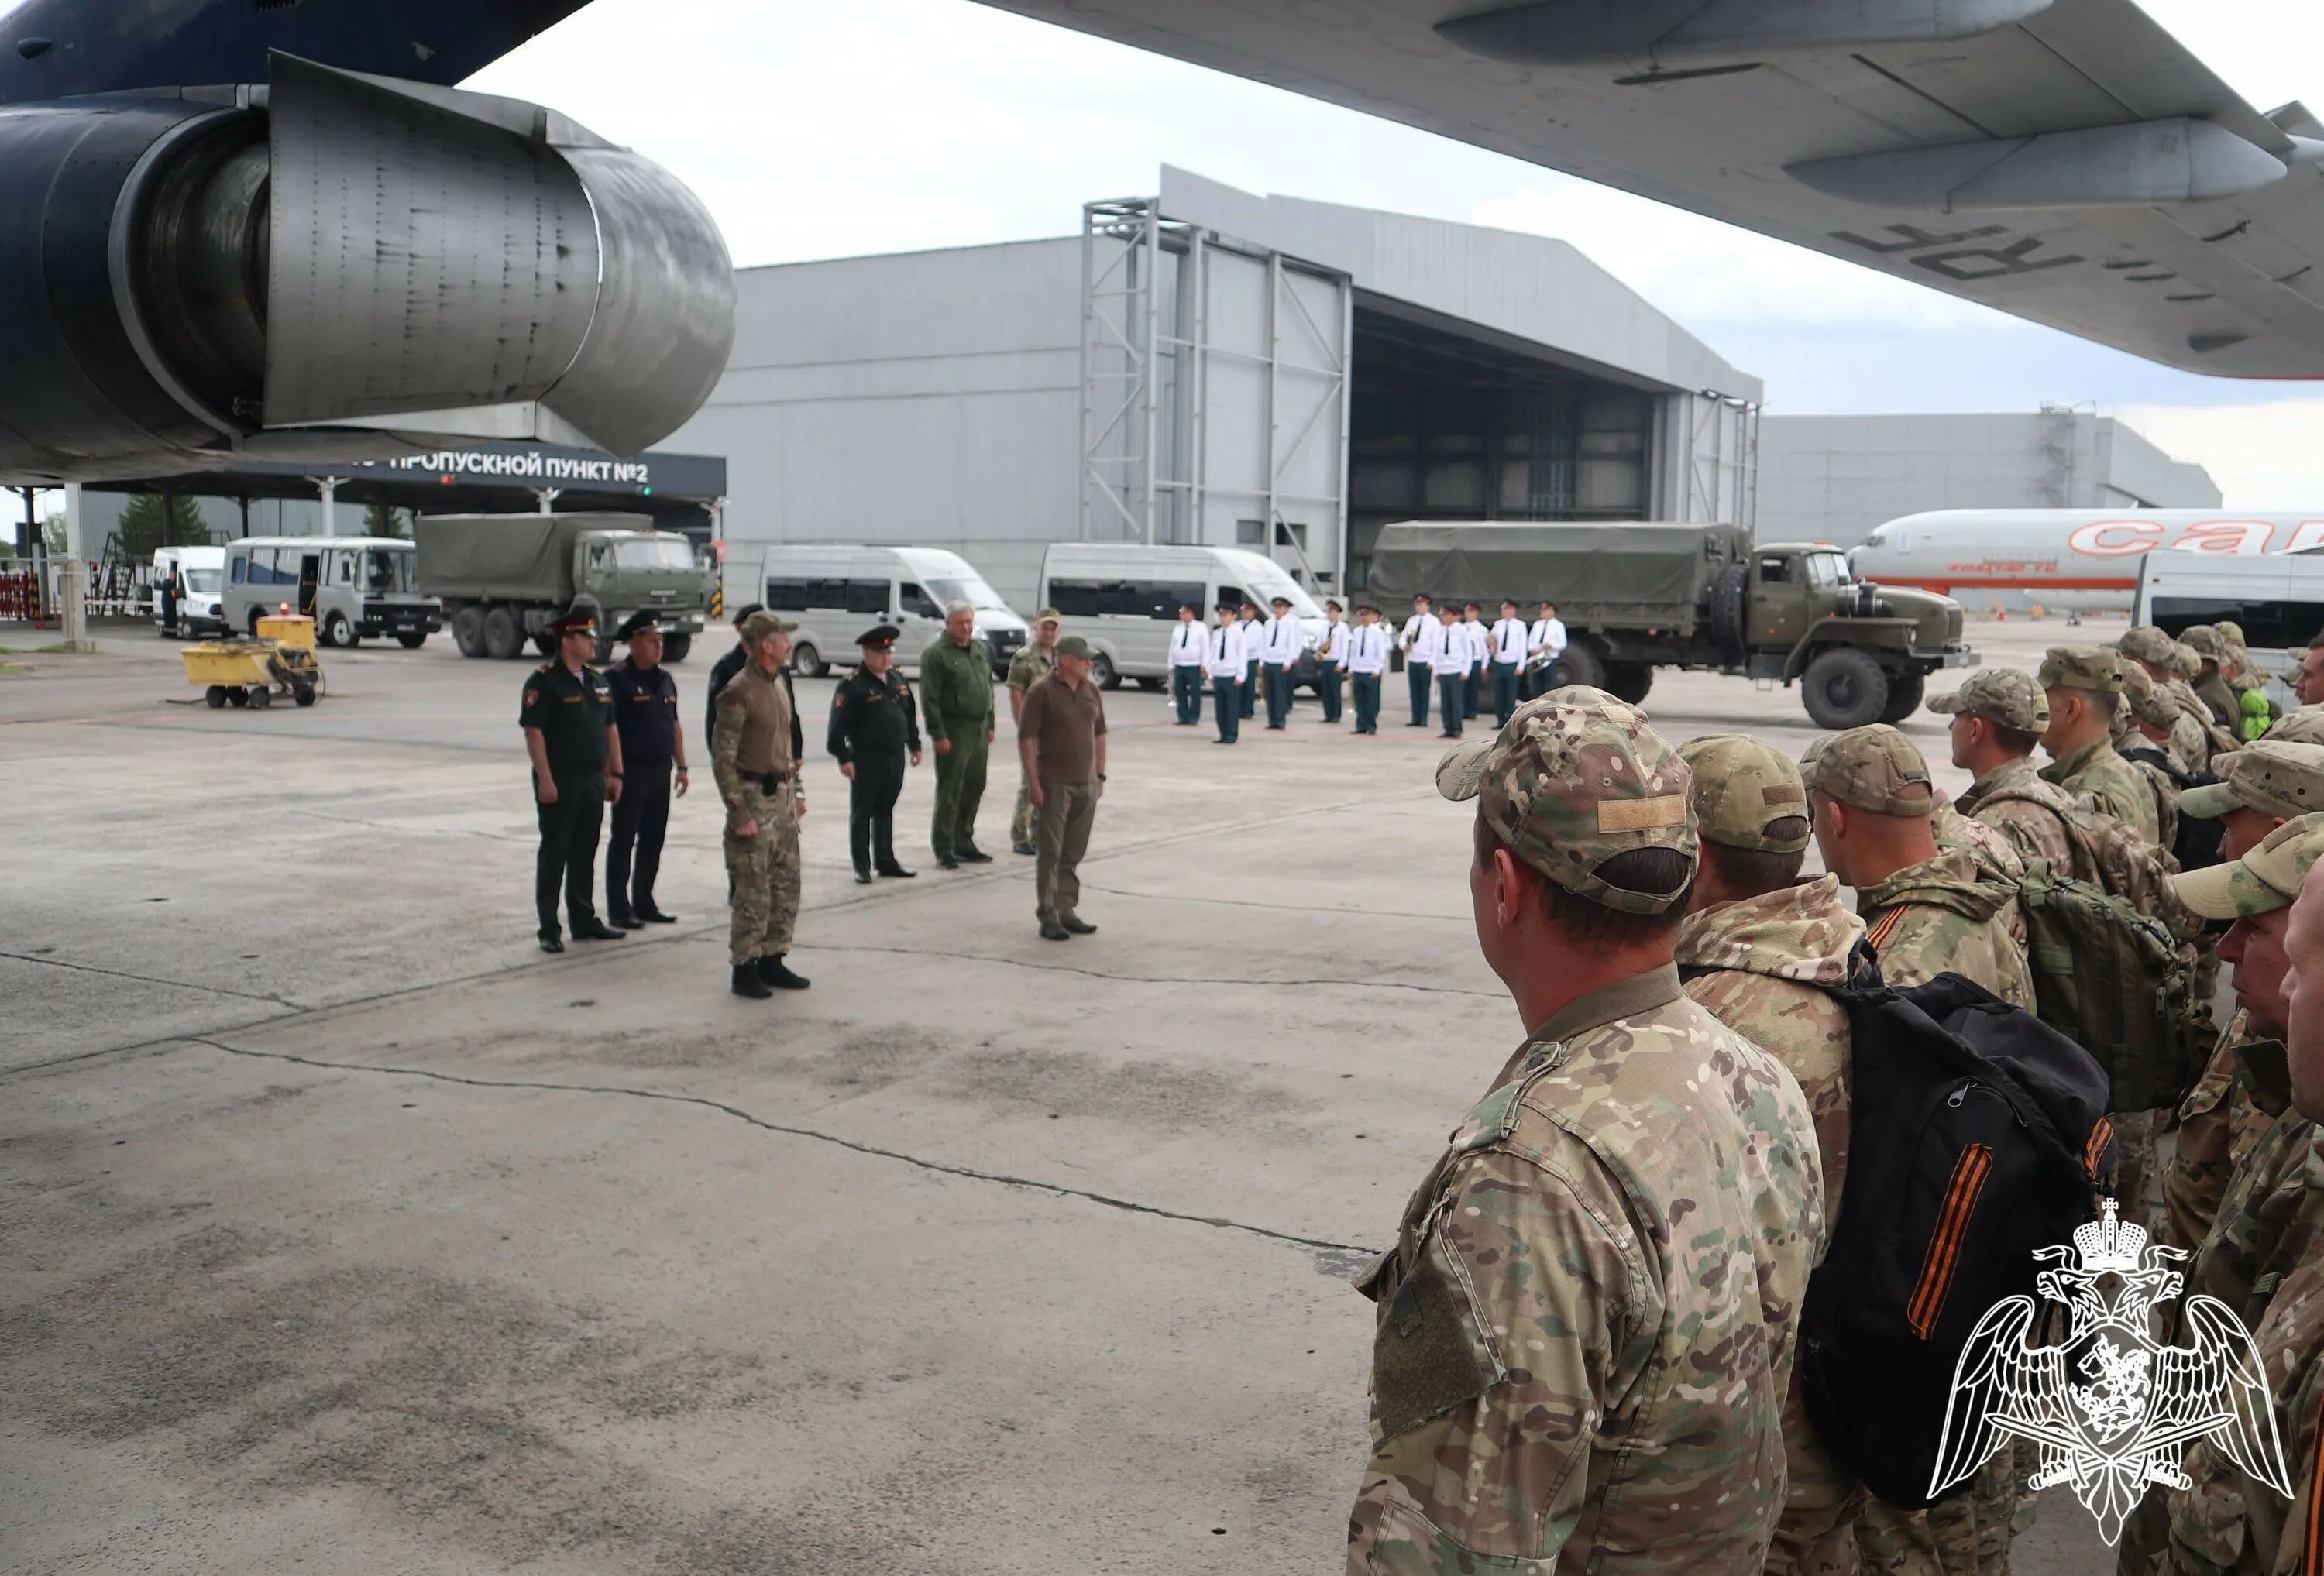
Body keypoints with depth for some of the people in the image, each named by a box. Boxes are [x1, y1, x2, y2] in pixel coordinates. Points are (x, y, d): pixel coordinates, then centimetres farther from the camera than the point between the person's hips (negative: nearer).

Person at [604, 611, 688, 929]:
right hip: (631, 770, -7)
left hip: (660, 770, 7)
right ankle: (618, 908, 5)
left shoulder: (665, 679, 14)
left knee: (653, 840, 11)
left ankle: (644, 903, 21)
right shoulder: (617, 678, -10)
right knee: (624, 840, -1)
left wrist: (681, 766, 16)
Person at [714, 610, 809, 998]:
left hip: (783, 795, 8)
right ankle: (744, 969, 7)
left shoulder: (779, 684, 12)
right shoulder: (739, 692, -15)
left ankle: (772, 960, 23)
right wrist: (740, 813, -20)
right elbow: (722, 758, -17)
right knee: (754, 891, -3)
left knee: (786, 885, 12)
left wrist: (797, 790, 16)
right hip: (754, 796, -8)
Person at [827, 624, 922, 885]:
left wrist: (914, 745, 18)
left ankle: (886, 861, 24)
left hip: (895, 757, 6)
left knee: (886, 812, 15)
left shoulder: (897, 681, 11)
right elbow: (838, 725, -15)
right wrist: (844, 757, -18)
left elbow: (910, 715, 20)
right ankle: (862, 868, 6)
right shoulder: (853, 685, -11)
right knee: (862, 814, 2)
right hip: (866, 759, -6)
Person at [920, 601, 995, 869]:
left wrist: (990, 725, 16)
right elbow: (929, 698, -13)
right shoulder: (936, 653, -9)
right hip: (953, 731, -7)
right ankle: (943, 849, 2)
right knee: (949, 792, -4)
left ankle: (964, 843, 22)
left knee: (974, 788, 12)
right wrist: (938, 734, -17)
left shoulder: (981, 650, 14)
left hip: (979, 730, 7)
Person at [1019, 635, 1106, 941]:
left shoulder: (1092, 691, 9)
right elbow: (1026, 739, -11)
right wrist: (1034, 784, -14)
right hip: (1055, 784, -6)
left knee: (1073, 854, 11)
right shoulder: (1042, 692, -9)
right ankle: (1047, 917, 4)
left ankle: (1067, 910, 19)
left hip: (1087, 784, 6)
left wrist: (1100, 774, 12)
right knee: (1051, 853, -1)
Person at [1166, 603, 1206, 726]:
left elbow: (1205, 647, -4)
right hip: (1179, 665, 5)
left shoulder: (1200, 628, -1)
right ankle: (1183, 718, 12)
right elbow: (1172, 647, 14)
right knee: (1180, 693, 4)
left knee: (1195, 693, -4)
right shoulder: (1178, 629, 13)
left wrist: (1204, 665, -9)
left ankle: (1193, 719, 3)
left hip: (1194, 666, -5)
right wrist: (1171, 665, 10)